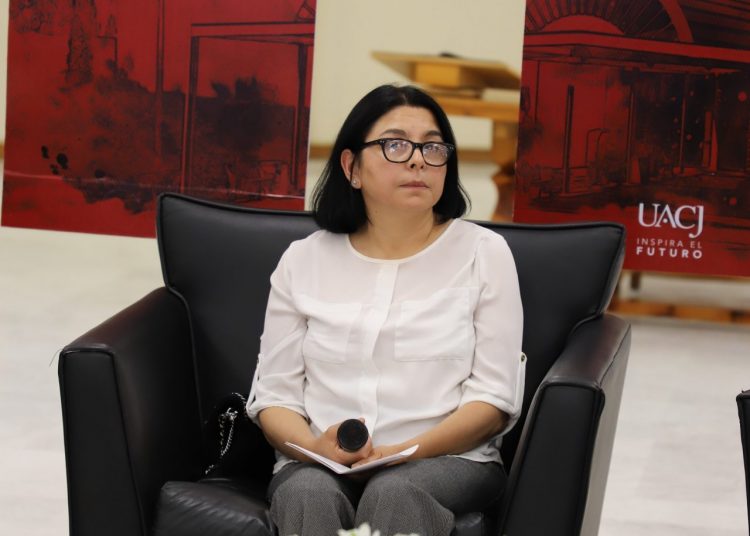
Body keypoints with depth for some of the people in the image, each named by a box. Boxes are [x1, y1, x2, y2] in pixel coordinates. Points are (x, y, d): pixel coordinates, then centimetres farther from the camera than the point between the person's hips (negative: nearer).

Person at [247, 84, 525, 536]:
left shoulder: (484, 252, 6)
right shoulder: (304, 259, 12)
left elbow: (494, 397, 0)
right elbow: (275, 394, 9)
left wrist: (406, 451, -16)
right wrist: (315, 447, -15)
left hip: (448, 459, -1)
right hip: (319, 464, 2)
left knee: (394, 493, -37)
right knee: (310, 495, -35)